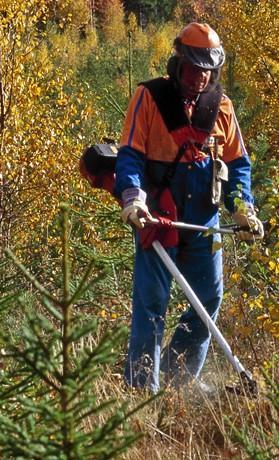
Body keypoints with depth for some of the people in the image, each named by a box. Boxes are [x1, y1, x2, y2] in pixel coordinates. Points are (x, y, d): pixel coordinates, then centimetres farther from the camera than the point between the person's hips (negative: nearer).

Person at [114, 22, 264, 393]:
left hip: (203, 216, 5)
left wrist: (242, 205, -1)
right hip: (157, 216, -5)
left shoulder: (221, 106, 9)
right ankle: (141, 386, 1)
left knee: (210, 296, 6)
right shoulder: (149, 98, -3)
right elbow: (130, 154, -8)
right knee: (152, 301, -5)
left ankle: (177, 378, 22)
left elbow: (237, 161, 13)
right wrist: (132, 197, -24)